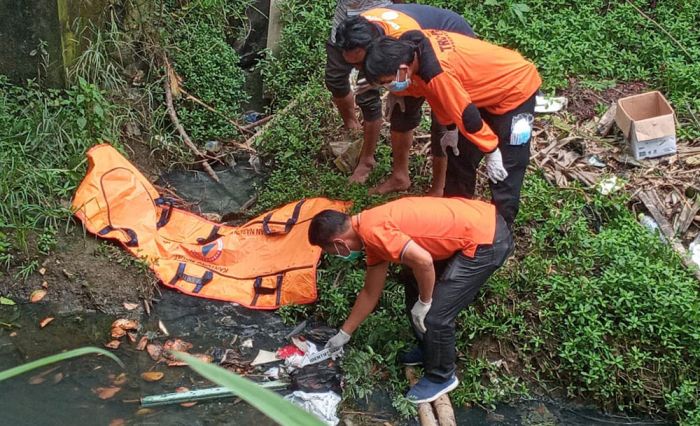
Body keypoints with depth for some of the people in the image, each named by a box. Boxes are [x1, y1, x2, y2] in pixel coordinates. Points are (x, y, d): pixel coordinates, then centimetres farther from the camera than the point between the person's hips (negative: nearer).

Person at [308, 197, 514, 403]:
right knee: (415, 290, 20)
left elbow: (423, 261, -29)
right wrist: (344, 333, 30)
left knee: (435, 314, -4)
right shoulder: (371, 230, 11)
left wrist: (424, 303, -11)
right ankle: (430, 349, 39)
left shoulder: (372, 231, -20)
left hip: (488, 240, -10)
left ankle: (441, 376, 18)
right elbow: (370, 293, 22)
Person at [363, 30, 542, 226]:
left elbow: (466, 114, -28)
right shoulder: (411, 45, -13)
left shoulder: (438, 72, -38)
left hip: (516, 89, -9)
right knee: (459, 153, 16)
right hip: (490, 88, 9)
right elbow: (438, 95, 3)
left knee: (504, 169, -5)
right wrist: (450, 128, 9)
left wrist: (491, 151, -17)